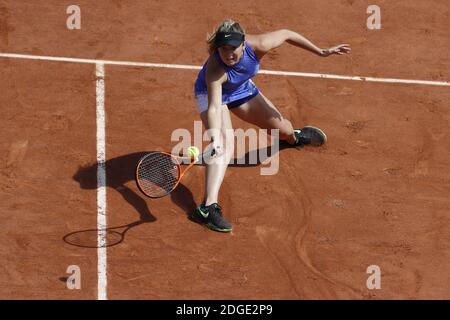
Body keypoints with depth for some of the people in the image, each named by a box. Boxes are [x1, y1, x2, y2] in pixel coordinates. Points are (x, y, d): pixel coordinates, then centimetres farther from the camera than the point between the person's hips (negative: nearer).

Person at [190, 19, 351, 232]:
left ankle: (295, 137, 60)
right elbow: (214, 107, -54)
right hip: (212, 93, -5)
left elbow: (286, 34, -16)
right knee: (225, 142, -30)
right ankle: (208, 207, -40)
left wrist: (321, 52, -9)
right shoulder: (215, 70, -45)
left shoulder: (258, 46, -35)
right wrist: (214, 137, -71)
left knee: (282, 129, 17)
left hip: (242, 89, 5)